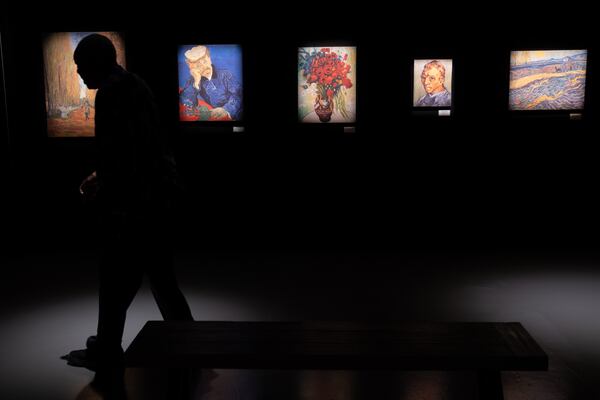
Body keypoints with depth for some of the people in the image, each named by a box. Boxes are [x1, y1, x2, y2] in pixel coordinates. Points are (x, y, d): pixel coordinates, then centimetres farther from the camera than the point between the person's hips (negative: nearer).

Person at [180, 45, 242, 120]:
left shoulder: (225, 74, 1)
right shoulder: (192, 82, 8)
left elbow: (237, 94, -11)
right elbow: (186, 103, -3)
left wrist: (226, 109, -29)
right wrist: (196, 83, -11)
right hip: (208, 118, 2)